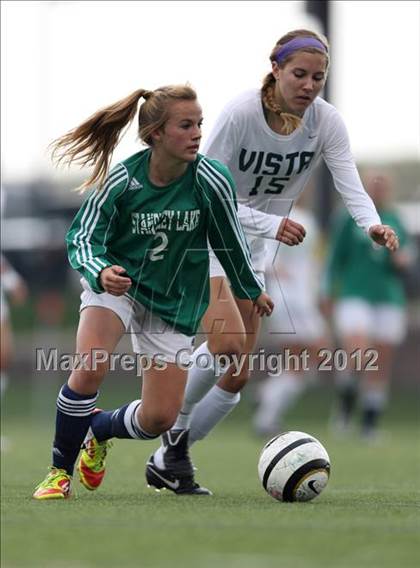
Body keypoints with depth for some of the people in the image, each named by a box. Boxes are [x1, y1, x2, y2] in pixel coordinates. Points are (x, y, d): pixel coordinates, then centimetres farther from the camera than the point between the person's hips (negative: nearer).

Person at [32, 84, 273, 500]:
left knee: (159, 419, -2)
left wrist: (252, 290, 13)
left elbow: (229, 240, -1)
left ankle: (99, 428, 34)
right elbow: (81, 238, -17)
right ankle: (60, 470, -10)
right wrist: (101, 273, -39)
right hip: (115, 284, -2)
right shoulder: (121, 180, -19)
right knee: (89, 367, -31)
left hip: (174, 302, 2)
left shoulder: (211, 180, -18)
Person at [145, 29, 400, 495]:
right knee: (228, 342, -26)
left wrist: (373, 224, -45)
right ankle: (174, 428, -2)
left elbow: (350, 185, -24)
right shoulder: (240, 114, -26)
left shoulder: (326, 121, -13)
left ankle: (168, 461, 20)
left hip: (249, 247, 6)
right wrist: (270, 224, -37)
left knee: (237, 375, 5)